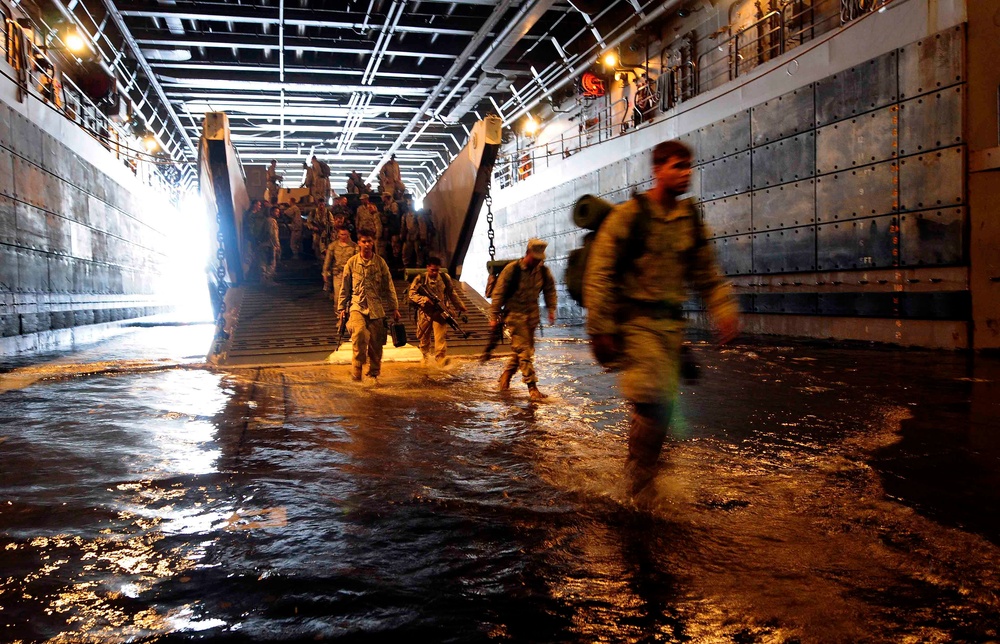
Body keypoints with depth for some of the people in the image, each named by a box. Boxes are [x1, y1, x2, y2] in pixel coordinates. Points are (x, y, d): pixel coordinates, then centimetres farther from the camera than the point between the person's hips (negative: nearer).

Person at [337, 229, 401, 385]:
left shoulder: (380, 262, 4)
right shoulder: (352, 262, 4)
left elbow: (389, 286, 6)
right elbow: (345, 288, 9)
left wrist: (394, 308, 4)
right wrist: (341, 308, 7)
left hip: (377, 307, 1)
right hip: (357, 305, -1)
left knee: (376, 343, 2)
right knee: (359, 332, -28)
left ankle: (374, 374, 19)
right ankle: (357, 366, -12)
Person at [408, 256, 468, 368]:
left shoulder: (445, 278, 3)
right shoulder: (420, 279, -2)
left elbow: (452, 295, 13)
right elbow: (412, 294, -6)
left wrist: (461, 308, 17)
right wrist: (424, 299, -22)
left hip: (440, 313, 0)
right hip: (425, 313, 1)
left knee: (441, 338, -14)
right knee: (424, 339, 13)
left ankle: (441, 361, -17)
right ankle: (426, 358, 35)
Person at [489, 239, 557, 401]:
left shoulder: (543, 271, 0)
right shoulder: (512, 269, -14)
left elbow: (550, 290, 15)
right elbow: (498, 293, -10)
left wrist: (551, 309, 5)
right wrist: (494, 317, -9)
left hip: (532, 315, 6)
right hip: (515, 313, -6)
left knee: (524, 349, 12)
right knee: (524, 350, -10)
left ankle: (505, 375, 34)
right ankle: (532, 386, -9)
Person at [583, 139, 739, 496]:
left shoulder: (690, 219, 10)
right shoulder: (628, 215, -7)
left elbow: (706, 273, 17)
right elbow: (599, 275, -10)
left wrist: (724, 310, 1)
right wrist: (600, 330, -13)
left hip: (671, 320, 6)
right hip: (635, 318, -6)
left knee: (660, 406, 9)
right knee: (652, 401, -15)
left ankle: (640, 478, 26)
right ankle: (639, 487, 0)